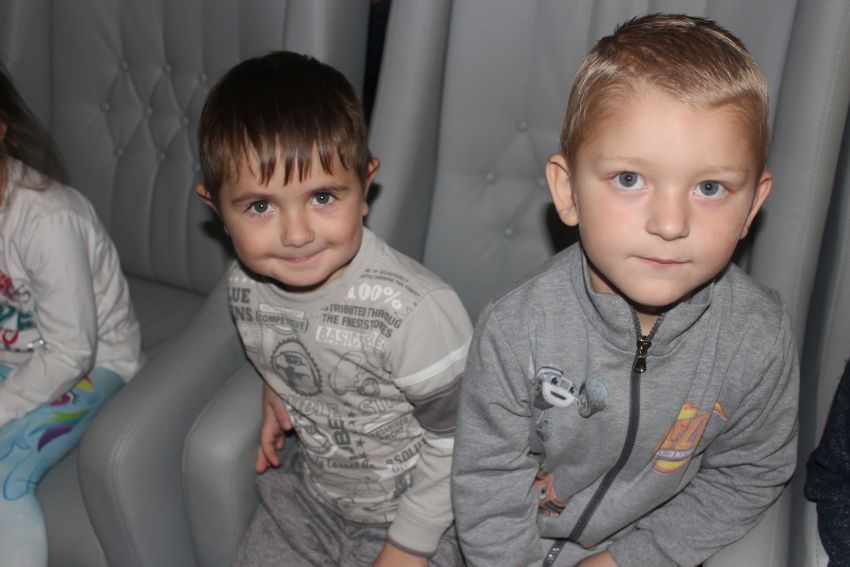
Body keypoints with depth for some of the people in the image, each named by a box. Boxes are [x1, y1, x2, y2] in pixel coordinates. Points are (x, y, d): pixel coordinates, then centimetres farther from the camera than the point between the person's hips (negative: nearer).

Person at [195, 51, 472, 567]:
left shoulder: (415, 311, -33)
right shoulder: (245, 286, -13)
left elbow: (457, 443, -21)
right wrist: (276, 386, -3)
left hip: (414, 515, -4)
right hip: (310, 495, 5)